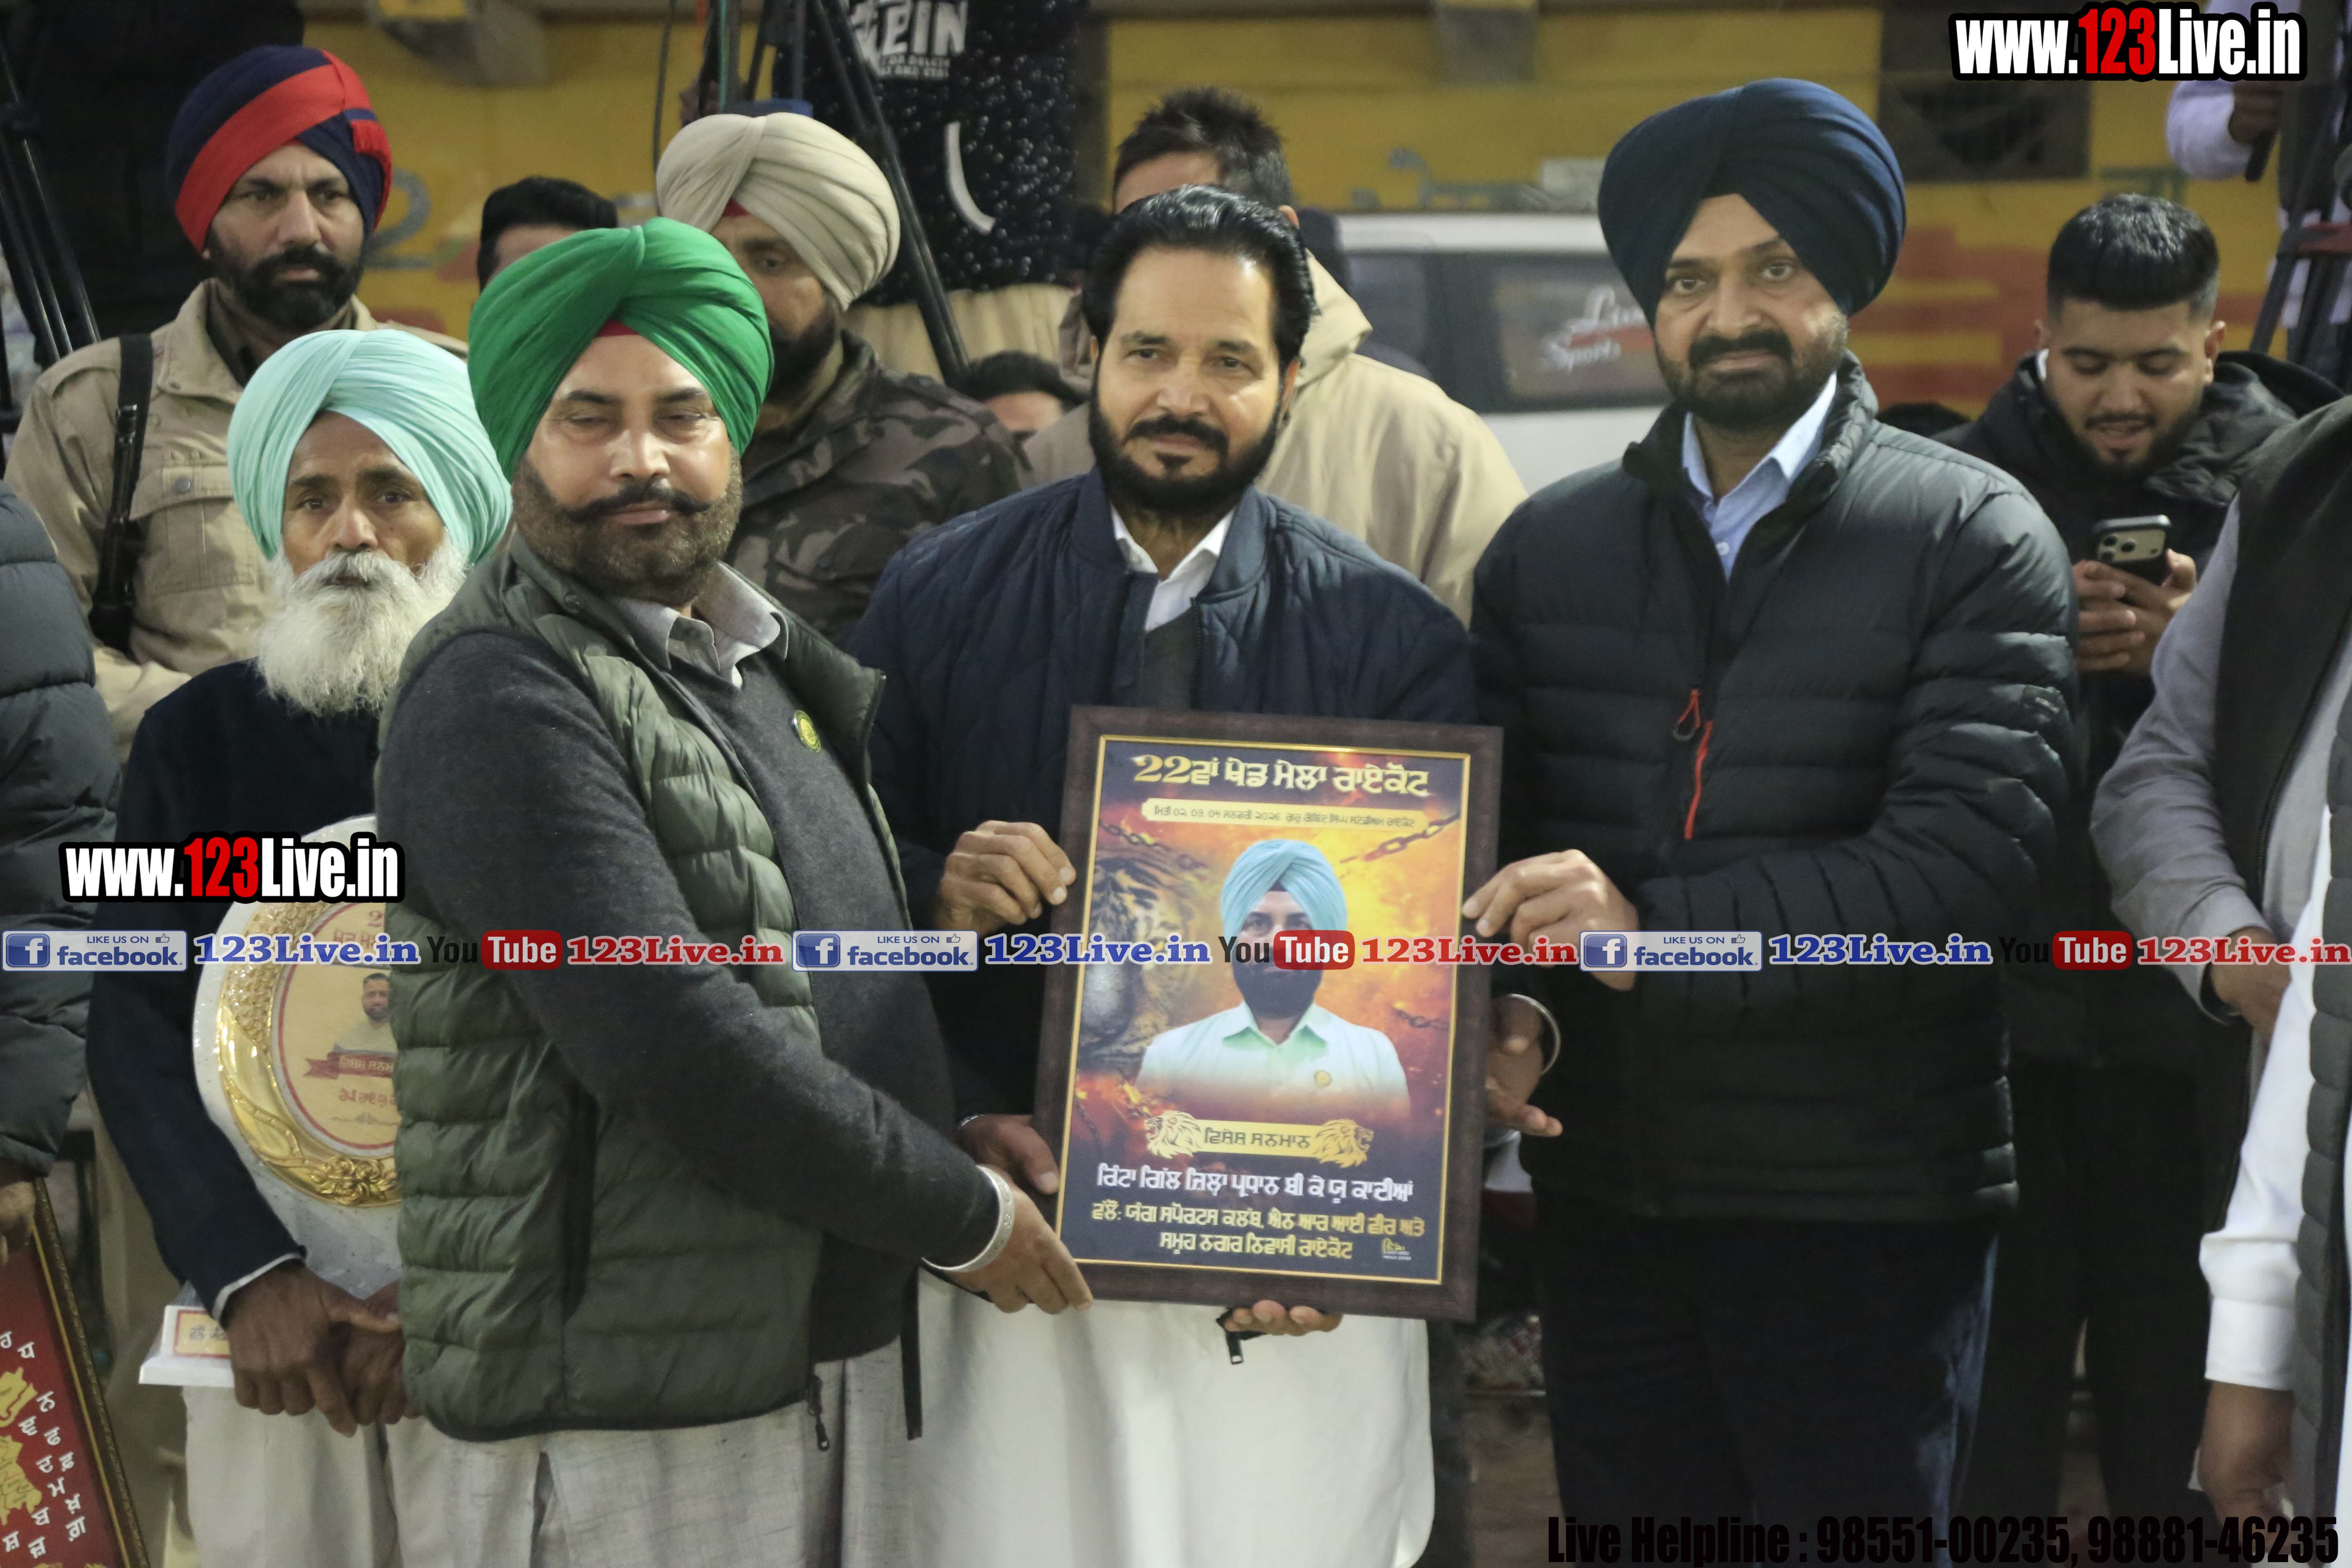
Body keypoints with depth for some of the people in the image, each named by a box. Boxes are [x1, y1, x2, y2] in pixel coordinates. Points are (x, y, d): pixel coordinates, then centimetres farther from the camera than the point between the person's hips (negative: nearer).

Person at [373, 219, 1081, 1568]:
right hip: (631, 1414, -7)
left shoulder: (775, 661, 15)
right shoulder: (502, 698, -11)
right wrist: (962, 1214, -11)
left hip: (850, 1353, 8)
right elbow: (677, 1046, -20)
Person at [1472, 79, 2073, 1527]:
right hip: (1605, 1183, 4)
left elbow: (1978, 844, -15)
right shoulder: (1549, 548, 11)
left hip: (1870, 1201, -4)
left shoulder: (1973, 540, -3)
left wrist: (1662, 930, -22)